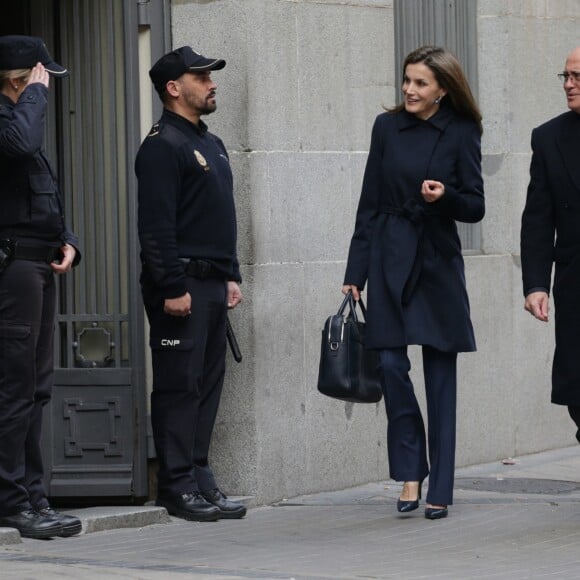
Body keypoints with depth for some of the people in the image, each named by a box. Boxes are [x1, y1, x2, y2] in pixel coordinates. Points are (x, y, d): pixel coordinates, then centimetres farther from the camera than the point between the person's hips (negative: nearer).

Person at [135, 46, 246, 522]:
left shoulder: (211, 144, 19)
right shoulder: (162, 146, -10)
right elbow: (156, 225, -17)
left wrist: (231, 276, 19)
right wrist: (172, 287, -21)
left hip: (212, 284, 9)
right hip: (182, 285, -9)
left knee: (209, 383, 10)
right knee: (180, 385, -6)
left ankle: (200, 479, 15)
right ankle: (178, 486, -4)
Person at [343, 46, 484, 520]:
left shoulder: (461, 133, 0)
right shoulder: (387, 128, 5)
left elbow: (475, 208, 1)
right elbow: (369, 207, 7)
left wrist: (445, 196, -20)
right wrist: (356, 273, 4)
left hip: (438, 262, -1)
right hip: (390, 258, 1)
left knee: (441, 374, 1)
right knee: (390, 363, -11)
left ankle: (440, 491, 6)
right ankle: (411, 473, 4)